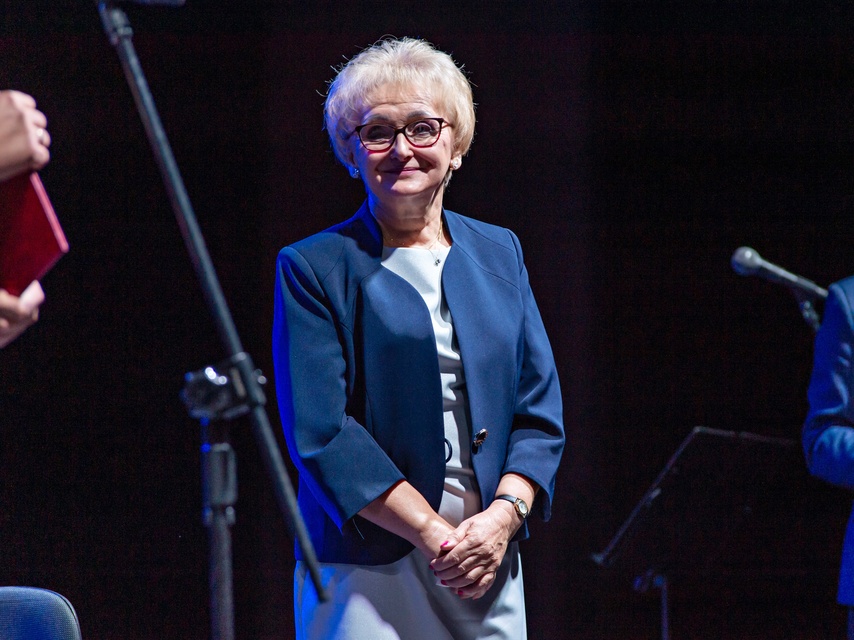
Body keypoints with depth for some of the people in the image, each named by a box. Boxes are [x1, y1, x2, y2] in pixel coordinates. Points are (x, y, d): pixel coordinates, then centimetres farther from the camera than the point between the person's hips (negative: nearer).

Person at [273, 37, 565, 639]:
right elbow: (320, 432, -8)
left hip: (490, 564, 4)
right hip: (366, 570, -4)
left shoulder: (498, 253, 14)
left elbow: (541, 413, 11)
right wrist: (433, 534, -14)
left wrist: (503, 516, -7)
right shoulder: (314, 269, 1)